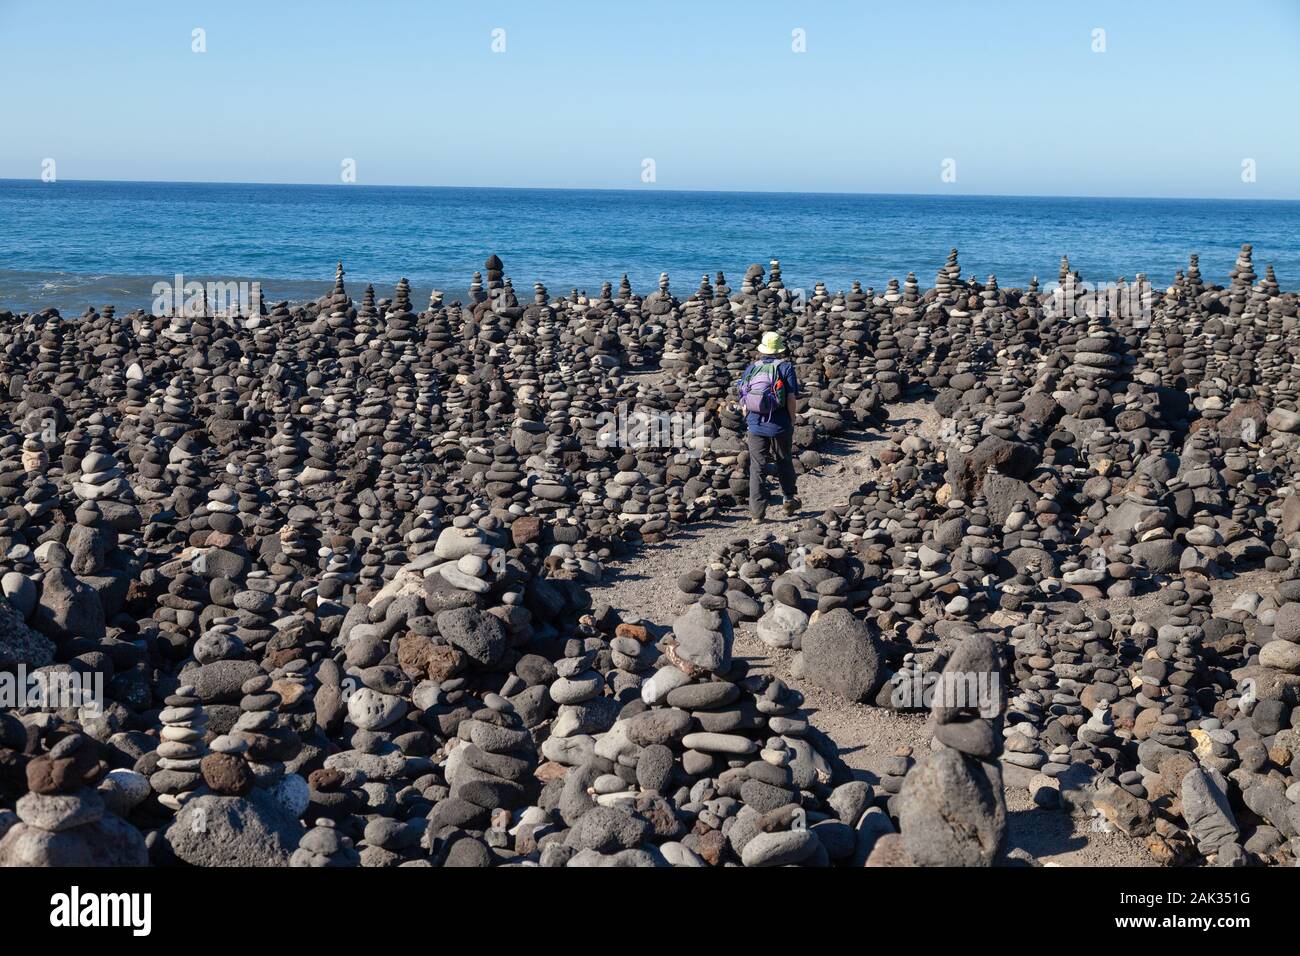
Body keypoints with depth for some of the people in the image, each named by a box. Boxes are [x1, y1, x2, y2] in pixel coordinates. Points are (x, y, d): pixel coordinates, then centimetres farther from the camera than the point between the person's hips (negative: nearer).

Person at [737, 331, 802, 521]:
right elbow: (791, 398, -8)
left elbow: (743, 399, 7)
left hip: (755, 426, 2)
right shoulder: (786, 367, -3)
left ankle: (757, 512, 3)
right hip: (779, 426, -2)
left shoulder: (752, 368, 6)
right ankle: (788, 499, 29)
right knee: (784, 463, 19)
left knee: (757, 467, 5)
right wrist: (792, 423, 2)